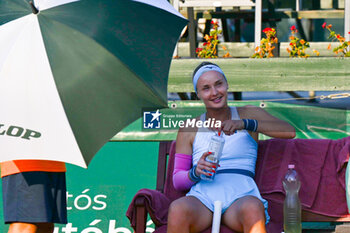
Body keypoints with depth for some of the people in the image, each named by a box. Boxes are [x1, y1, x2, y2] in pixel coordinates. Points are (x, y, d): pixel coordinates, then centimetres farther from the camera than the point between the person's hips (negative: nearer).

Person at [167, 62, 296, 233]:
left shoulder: (248, 114, 16)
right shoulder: (189, 129, 18)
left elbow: (290, 132, -1)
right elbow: (177, 180, 15)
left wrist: (244, 124, -13)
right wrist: (196, 172, -9)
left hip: (240, 194, -1)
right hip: (202, 197, 1)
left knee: (253, 209, -39)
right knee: (177, 209, -37)